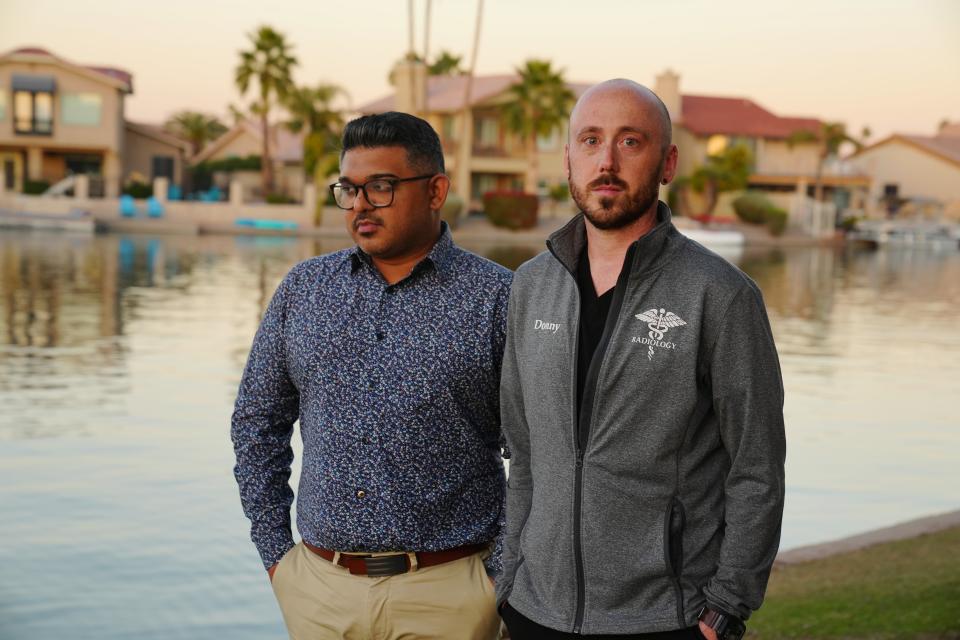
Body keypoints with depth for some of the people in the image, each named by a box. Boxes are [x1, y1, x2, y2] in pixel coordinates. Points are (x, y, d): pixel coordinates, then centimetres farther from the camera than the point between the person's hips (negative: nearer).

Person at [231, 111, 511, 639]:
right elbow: (257, 422, 12)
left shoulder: (497, 298, -5)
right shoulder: (303, 289, 5)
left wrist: (501, 579, -6)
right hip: (316, 586, 3)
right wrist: (275, 551, 7)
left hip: (446, 593, -3)